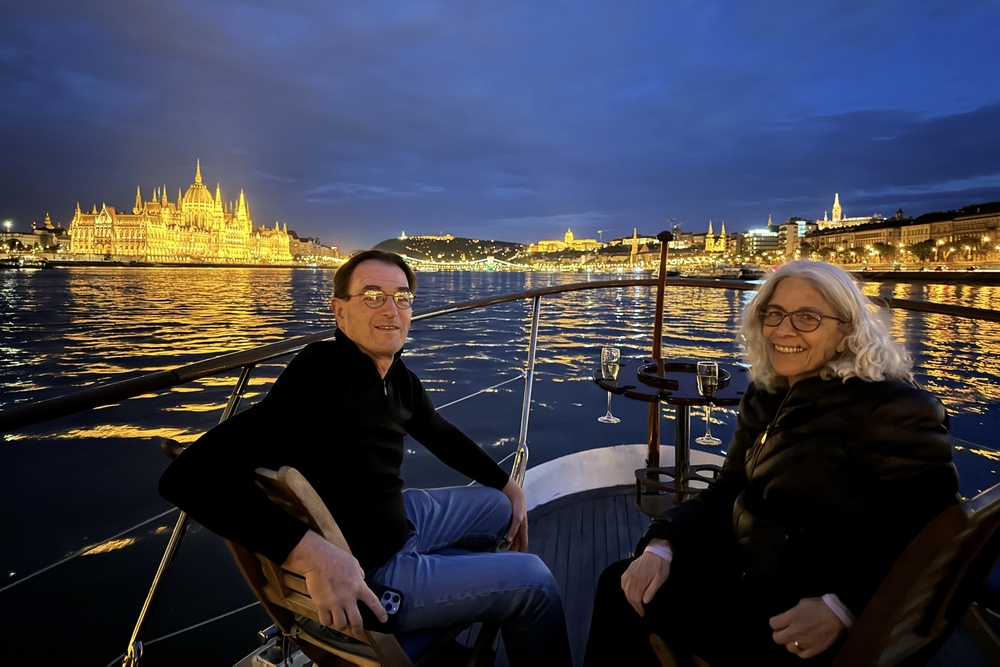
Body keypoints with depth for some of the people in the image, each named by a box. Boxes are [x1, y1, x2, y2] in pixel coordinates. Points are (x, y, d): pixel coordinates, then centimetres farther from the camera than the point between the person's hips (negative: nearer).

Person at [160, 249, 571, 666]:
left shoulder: (397, 377, -4)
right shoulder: (316, 379, -29)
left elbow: (441, 435, 16)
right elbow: (191, 477, -37)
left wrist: (507, 486, 18)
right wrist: (309, 553, -45)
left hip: (396, 518, 9)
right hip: (360, 574, -8)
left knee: (499, 505, 25)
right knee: (533, 581, -1)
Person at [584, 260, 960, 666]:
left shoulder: (890, 406, -15)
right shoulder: (766, 398, 7)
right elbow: (726, 491, 8)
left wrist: (842, 607, -29)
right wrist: (662, 544, -9)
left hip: (802, 612, -7)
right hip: (742, 568, 7)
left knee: (629, 601, -14)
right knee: (619, 583, -6)